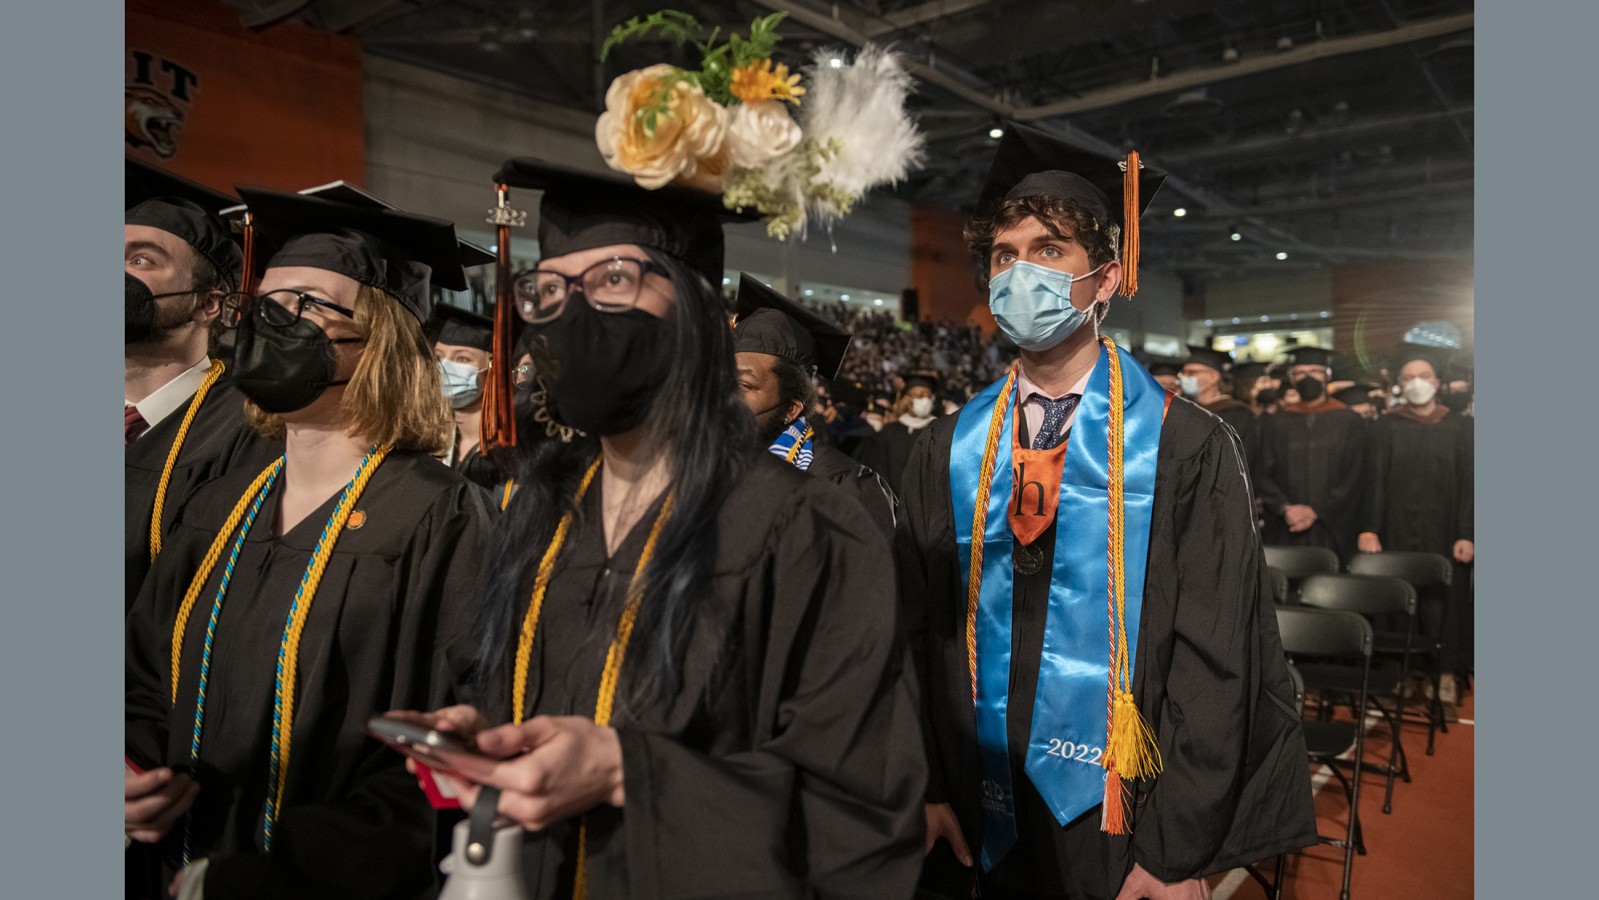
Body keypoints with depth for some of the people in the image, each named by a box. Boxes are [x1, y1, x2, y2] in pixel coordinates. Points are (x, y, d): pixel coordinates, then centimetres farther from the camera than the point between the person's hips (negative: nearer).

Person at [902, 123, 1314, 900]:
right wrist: (929, 786, -2)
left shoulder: (1186, 448, -10)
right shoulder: (949, 452, -1)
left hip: (1123, 820, -2)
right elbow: (922, 627, 3)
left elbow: (1215, 660, -10)